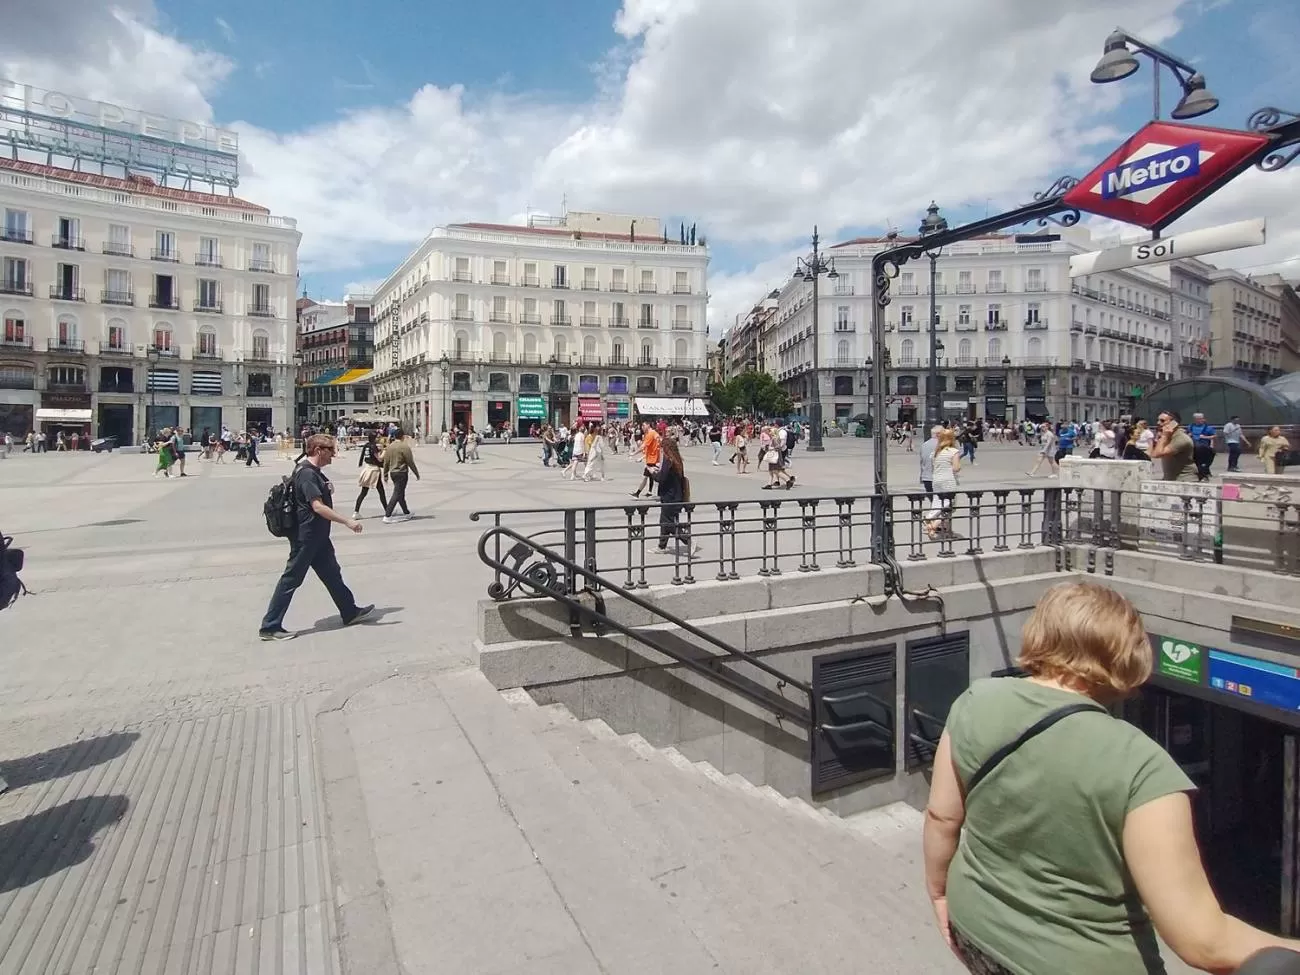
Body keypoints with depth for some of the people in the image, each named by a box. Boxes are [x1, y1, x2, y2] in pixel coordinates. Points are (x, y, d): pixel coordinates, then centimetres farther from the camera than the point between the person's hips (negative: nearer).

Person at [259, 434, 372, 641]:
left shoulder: (315, 472, 11)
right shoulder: (306, 474, -20)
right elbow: (318, 507, -28)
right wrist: (347, 521, -29)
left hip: (318, 536, 10)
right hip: (306, 536, -10)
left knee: (332, 574, 17)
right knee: (291, 579, -2)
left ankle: (350, 612, 29)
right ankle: (270, 626, 8)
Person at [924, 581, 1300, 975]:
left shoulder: (976, 703, -16)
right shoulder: (1139, 766, -27)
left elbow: (941, 817, -5)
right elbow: (1202, 941, -24)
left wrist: (939, 893, 11)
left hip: (979, 927, 3)